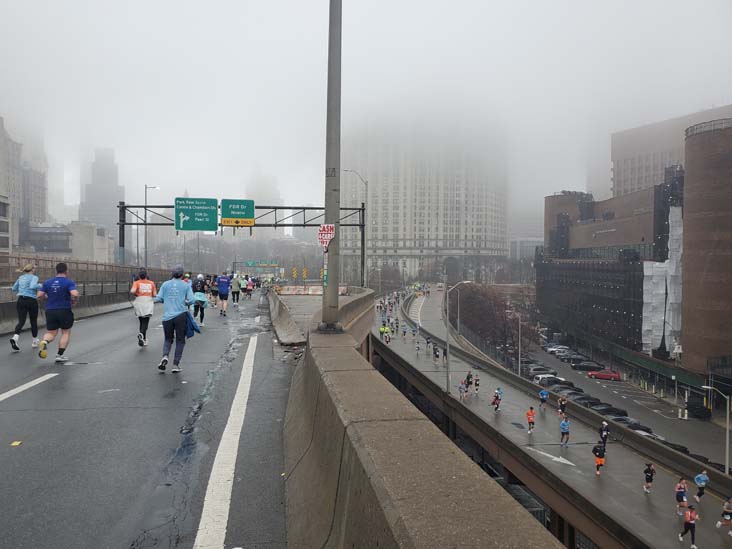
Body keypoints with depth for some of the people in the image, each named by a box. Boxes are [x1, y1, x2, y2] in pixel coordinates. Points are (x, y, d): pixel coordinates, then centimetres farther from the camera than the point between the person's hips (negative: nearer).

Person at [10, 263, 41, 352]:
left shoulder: (21, 277, 13)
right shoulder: (34, 277, -5)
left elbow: (14, 289, 18)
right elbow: (32, 286, -24)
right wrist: (39, 286, -7)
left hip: (20, 301, 4)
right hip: (31, 301, -4)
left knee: (21, 321, -1)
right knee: (33, 321, 11)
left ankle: (15, 337, -28)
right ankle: (35, 341, 22)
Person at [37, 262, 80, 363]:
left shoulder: (47, 282, 6)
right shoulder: (69, 282, -8)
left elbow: (40, 295, 2)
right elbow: (75, 294, -23)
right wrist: (74, 301, -3)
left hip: (50, 311, 4)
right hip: (65, 311, -4)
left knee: (51, 333, 14)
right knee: (66, 333, 11)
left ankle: (44, 342, -19)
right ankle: (60, 355, 7)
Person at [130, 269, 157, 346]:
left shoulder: (137, 283, -2)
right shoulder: (151, 283, 3)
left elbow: (132, 291, -19)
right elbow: (154, 295, 2)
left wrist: (135, 294, 2)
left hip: (139, 304, 1)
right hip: (148, 305, -1)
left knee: (142, 322, 15)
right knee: (145, 323, -2)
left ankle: (143, 340, 20)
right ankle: (141, 334, -30)